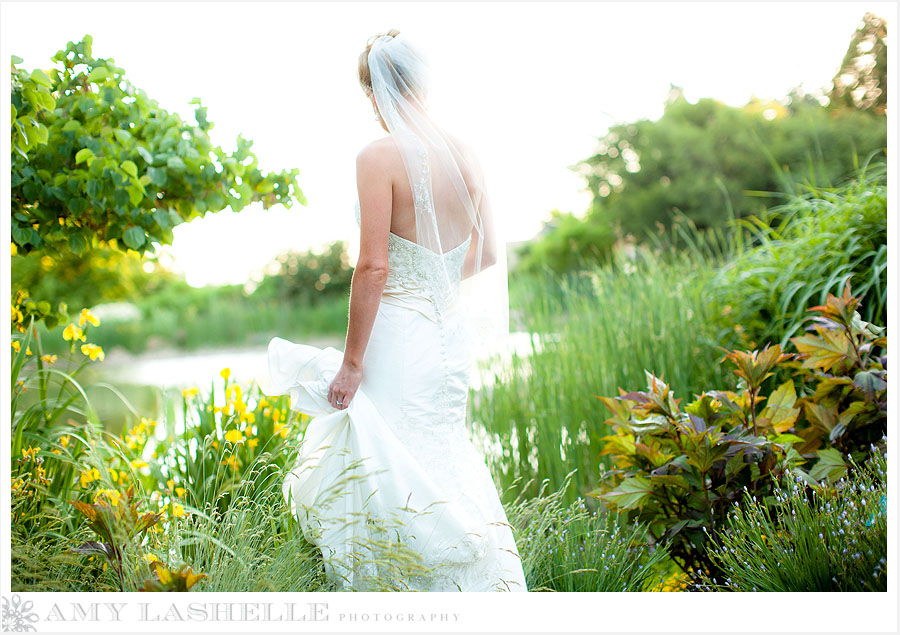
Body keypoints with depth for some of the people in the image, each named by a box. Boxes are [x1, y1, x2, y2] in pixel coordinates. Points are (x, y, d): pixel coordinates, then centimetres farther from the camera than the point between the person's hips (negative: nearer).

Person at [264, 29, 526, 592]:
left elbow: (373, 267, -18)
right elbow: (489, 256, 12)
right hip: (452, 337, 7)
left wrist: (351, 361, -13)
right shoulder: (466, 156, 6)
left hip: (398, 335, -7)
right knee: (440, 475, 19)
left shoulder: (380, 156, -14)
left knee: (383, 481, 2)